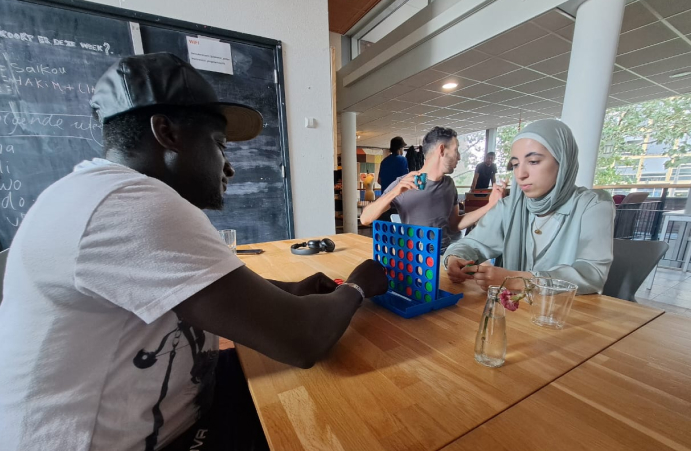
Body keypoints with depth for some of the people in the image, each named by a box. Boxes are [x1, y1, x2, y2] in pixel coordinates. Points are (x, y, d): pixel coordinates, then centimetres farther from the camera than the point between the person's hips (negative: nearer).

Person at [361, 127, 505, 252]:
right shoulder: (403, 184, -12)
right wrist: (394, 192, -31)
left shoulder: (449, 184, 5)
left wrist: (490, 204, 5)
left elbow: (454, 225, 12)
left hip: (445, 254, 5)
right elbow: (365, 219, -18)